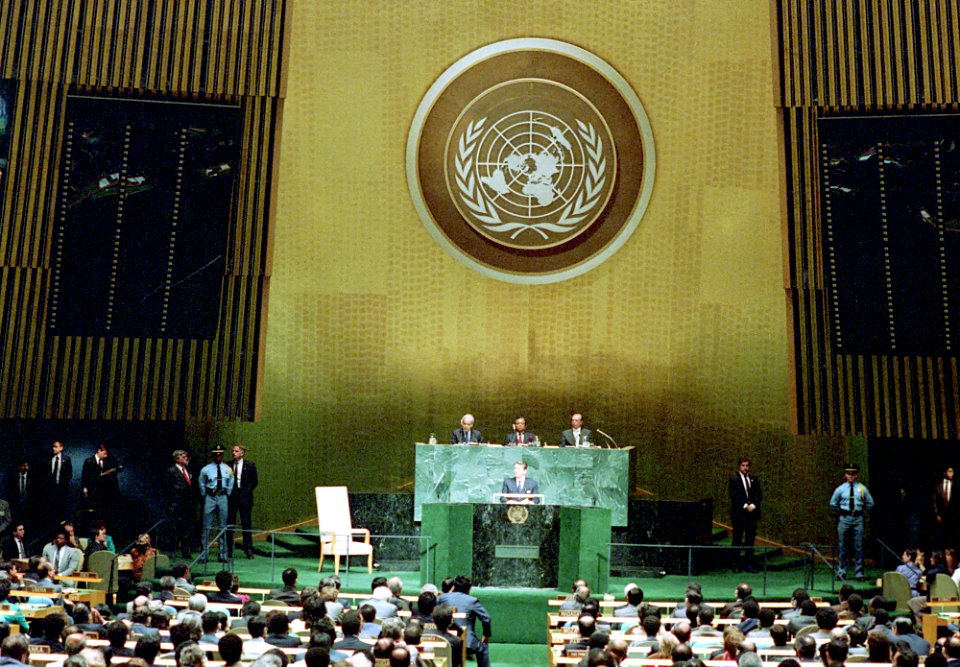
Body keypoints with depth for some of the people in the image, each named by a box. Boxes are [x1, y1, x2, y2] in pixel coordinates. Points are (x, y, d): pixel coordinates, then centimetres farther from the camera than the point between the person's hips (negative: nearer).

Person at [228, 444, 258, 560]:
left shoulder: (249, 465, 2)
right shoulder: (228, 465, 5)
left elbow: (255, 480, 4)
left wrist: (247, 491, -4)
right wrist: (228, 492, -1)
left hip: (244, 498, -1)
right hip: (231, 498, 1)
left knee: (246, 523, 2)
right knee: (230, 524, 2)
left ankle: (248, 550, 7)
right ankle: (229, 551, 8)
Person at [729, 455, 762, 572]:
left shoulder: (754, 480, 12)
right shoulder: (734, 480, -1)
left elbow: (758, 495, 7)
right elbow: (734, 496, -9)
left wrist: (753, 505, -9)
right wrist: (745, 506, -16)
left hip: (752, 513, 4)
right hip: (738, 514, -3)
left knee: (750, 539, 3)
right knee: (737, 540, 3)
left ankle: (748, 564, 7)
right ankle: (736, 564, 9)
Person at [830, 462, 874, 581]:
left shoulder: (862, 489, 1)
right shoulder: (840, 489, 1)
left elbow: (870, 503, 14)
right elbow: (833, 503, 12)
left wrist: (862, 512, 8)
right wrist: (840, 513, 8)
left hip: (858, 519, 0)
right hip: (844, 518, 0)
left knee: (858, 546, 1)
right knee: (842, 546, 4)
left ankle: (860, 573, 9)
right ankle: (841, 572, 13)